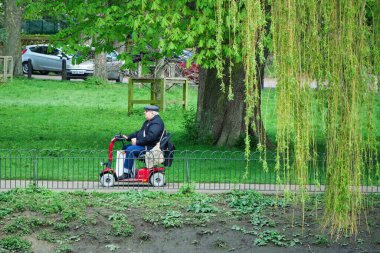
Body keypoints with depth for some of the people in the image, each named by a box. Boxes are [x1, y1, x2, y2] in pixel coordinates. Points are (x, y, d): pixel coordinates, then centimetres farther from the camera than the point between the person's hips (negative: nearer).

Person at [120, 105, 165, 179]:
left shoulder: (156, 123, -16)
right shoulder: (148, 122, 19)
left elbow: (150, 137, -27)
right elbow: (140, 132, 23)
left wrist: (137, 142, -23)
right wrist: (128, 137, 11)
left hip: (150, 147, -12)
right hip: (144, 145, 12)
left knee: (130, 150, -25)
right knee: (125, 148, 8)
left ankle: (126, 173, -21)